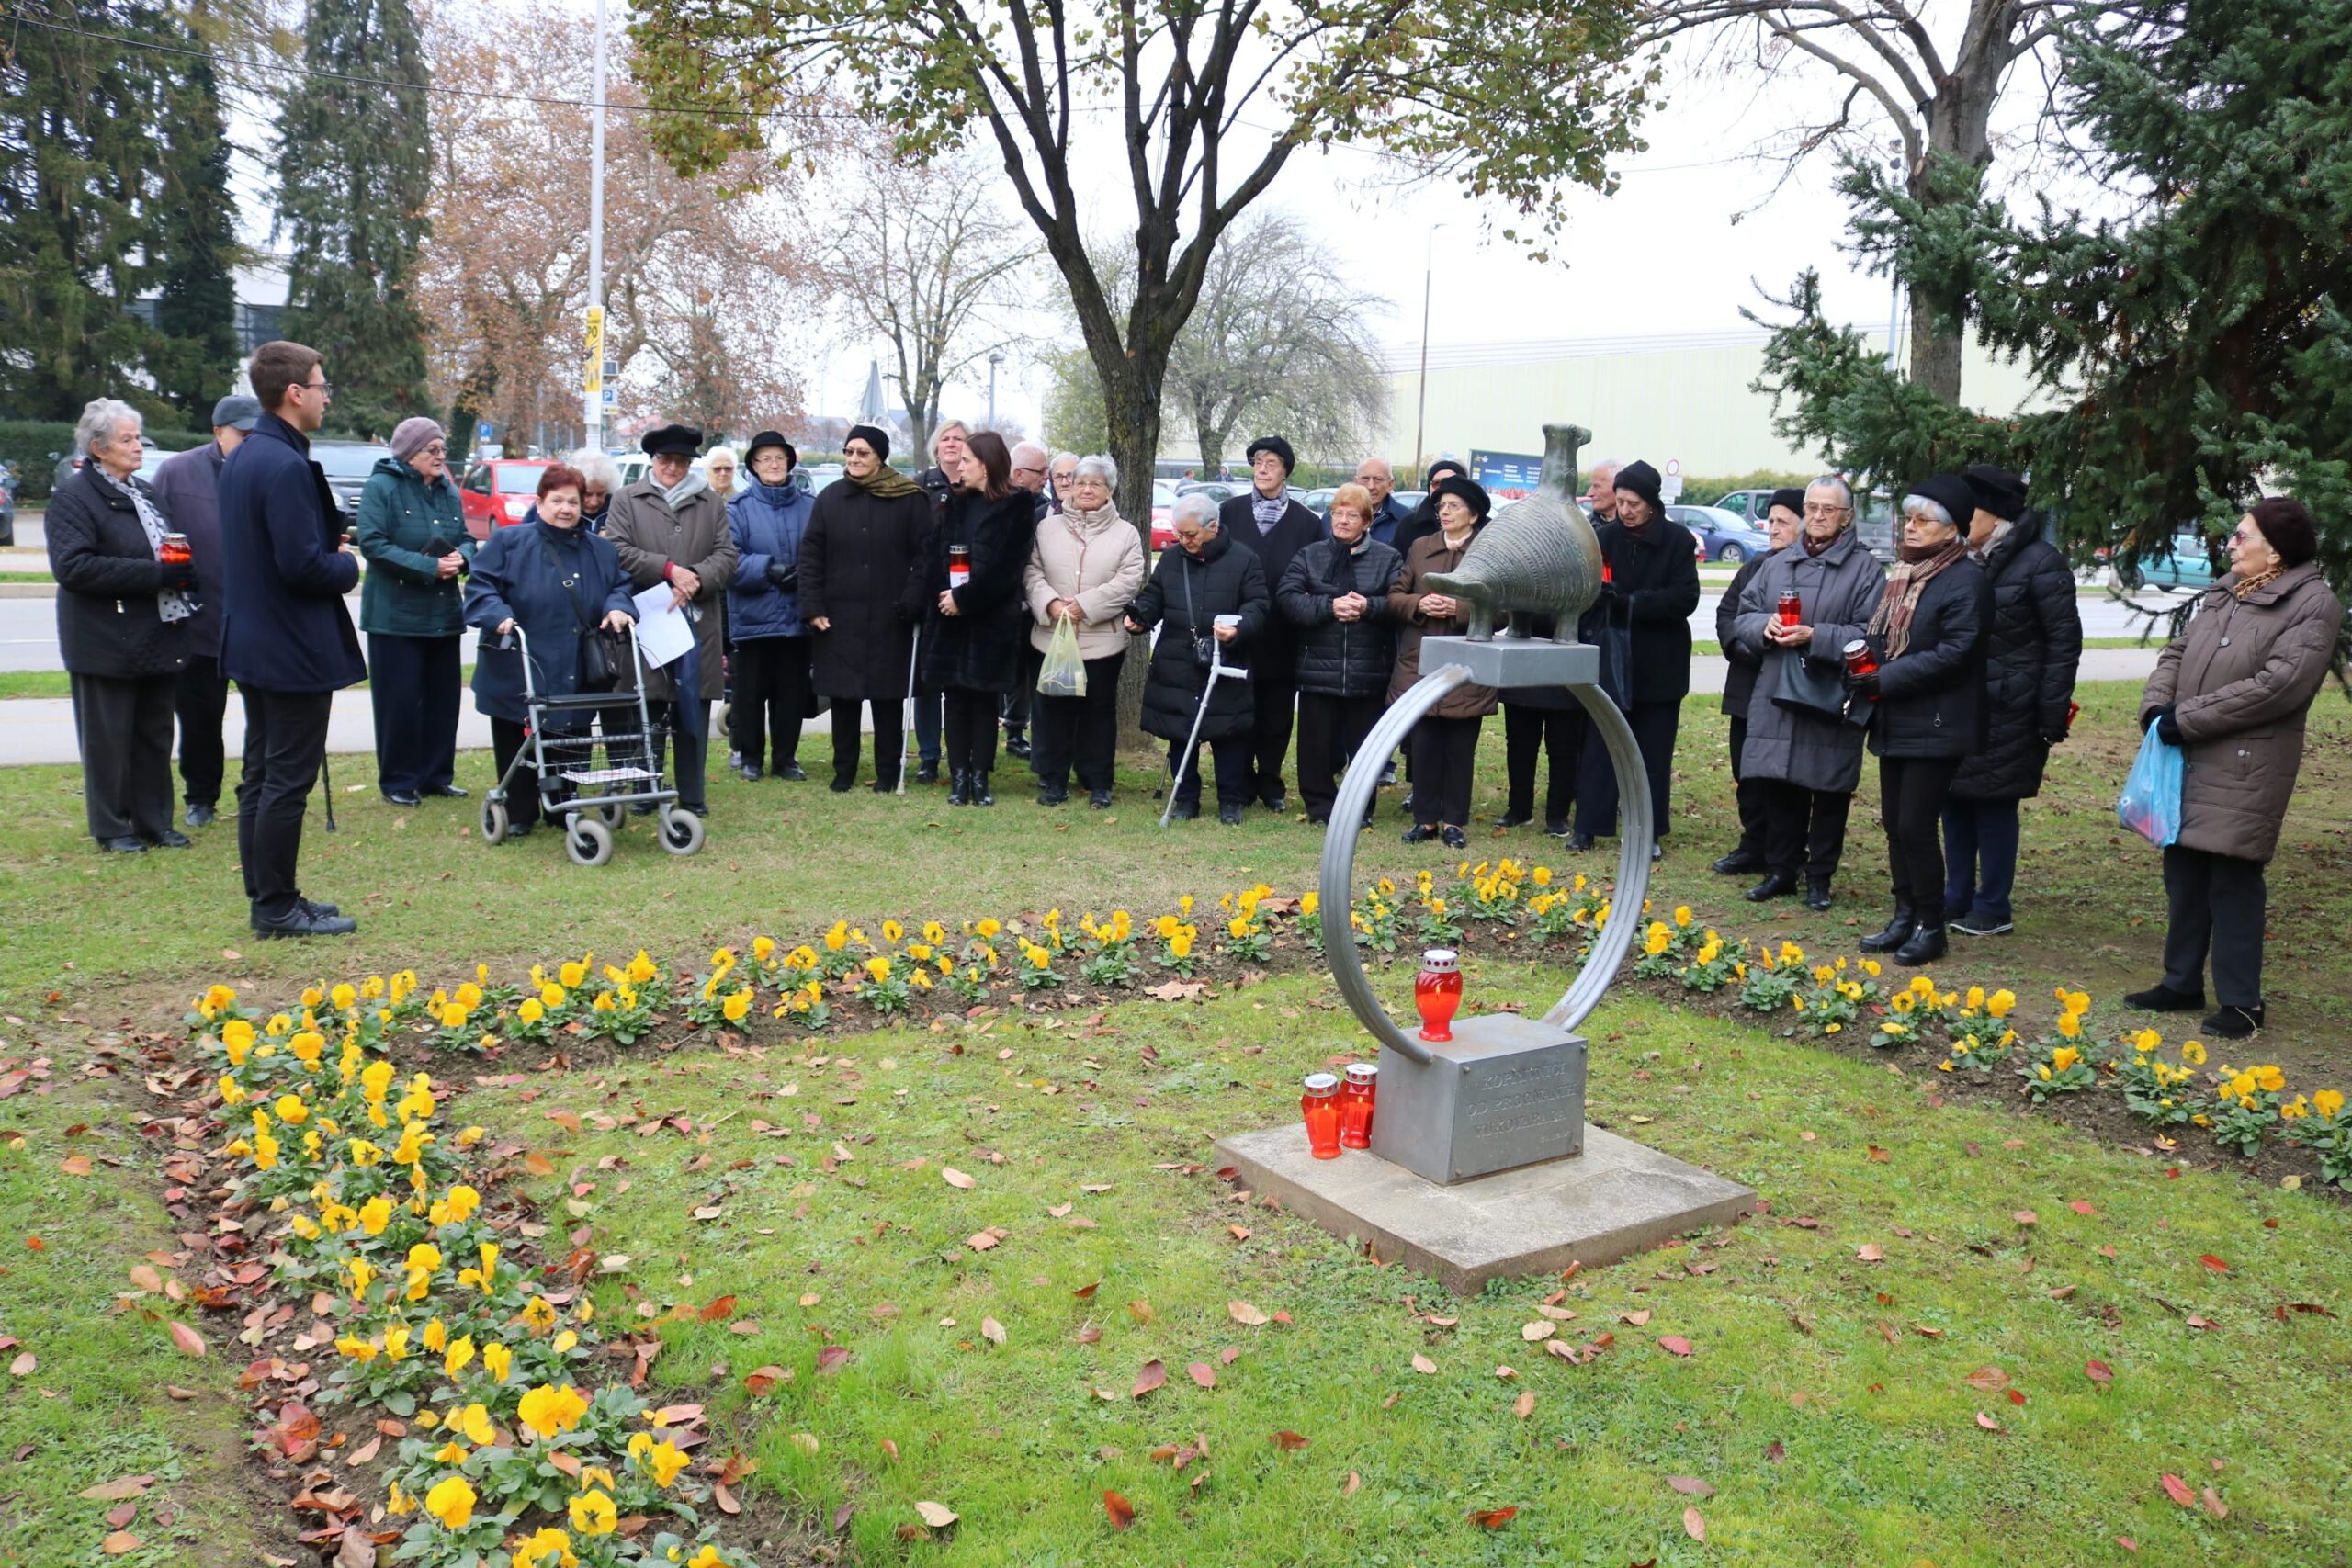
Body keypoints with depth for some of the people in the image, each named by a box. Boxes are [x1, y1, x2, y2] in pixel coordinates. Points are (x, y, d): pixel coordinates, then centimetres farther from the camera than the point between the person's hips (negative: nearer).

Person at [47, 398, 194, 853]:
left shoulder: (145, 491, 15)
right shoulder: (72, 497, -8)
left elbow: (172, 547, 26)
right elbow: (72, 566, -20)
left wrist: (184, 569, 1)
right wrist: (156, 574, -23)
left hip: (158, 639, 7)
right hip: (107, 642, -7)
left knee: (156, 735, 12)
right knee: (109, 738, 2)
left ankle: (154, 820, 21)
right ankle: (111, 828, 13)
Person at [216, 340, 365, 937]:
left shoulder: (242, 458, 11)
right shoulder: (287, 466, -20)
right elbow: (301, 565, -25)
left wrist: (331, 546, 9)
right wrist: (348, 565, -7)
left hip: (252, 641, 10)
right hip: (294, 648, -10)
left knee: (262, 775, 15)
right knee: (288, 781, -2)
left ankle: (268, 897, 24)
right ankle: (277, 908, 6)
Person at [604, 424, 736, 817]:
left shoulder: (712, 502, 13)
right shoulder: (627, 501, 8)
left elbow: (726, 555, 5)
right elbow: (618, 552, -3)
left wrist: (696, 579, -12)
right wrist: (668, 569, -12)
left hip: (698, 623, 1)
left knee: (693, 714, 4)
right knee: (648, 714, 2)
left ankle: (693, 797, 11)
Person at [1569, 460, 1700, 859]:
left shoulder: (1677, 540, -6)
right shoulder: (1603, 537, -2)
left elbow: (1686, 598, -13)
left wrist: (1629, 602, -22)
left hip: (1658, 665, -1)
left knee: (1653, 751, 8)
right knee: (1599, 745, 4)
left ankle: (1649, 830, 17)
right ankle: (1588, 825, 11)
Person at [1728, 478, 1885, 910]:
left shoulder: (1865, 568, -1)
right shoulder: (1777, 564, 12)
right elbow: (1743, 618, 13)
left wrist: (1815, 637, -20)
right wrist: (1765, 625, -9)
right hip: (1775, 696, 4)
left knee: (1829, 793, 4)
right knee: (1776, 789, 7)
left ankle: (1820, 877, 17)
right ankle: (1781, 870, 21)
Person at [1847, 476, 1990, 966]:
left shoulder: (1966, 580, -12)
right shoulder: (1902, 573, 13)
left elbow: (1952, 653, -20)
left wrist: (1884, 679, -20)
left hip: (1935, 725, -8)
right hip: (1895, 722, 8)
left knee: (1915, 826, -6)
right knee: (1894, 823, 12)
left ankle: (1931, 927, 8)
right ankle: (1905, 917, 23)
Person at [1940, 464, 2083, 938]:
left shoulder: (2039, 562, -9)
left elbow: (2064, 641, -9)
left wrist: (2052, 716, -12)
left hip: (2005, 712, -6)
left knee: (1994, 804, 0)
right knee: (1955, 800, 10)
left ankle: (1992, 910, 11)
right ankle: (1956, 901, 21)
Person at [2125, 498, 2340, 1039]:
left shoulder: (2312, 604, -10)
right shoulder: (2222, 593, 14)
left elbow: (2279, 685, -20)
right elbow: (2177, 652, 15)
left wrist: (2186, 718, -17)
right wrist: (2157, 707, -5)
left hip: (2245, 769, -8)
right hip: (2189, 761, 8)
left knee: (2233, 881, -4)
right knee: (2184, 873, 14)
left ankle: (2240, 1001, 7)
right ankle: (2181, 983, 26)